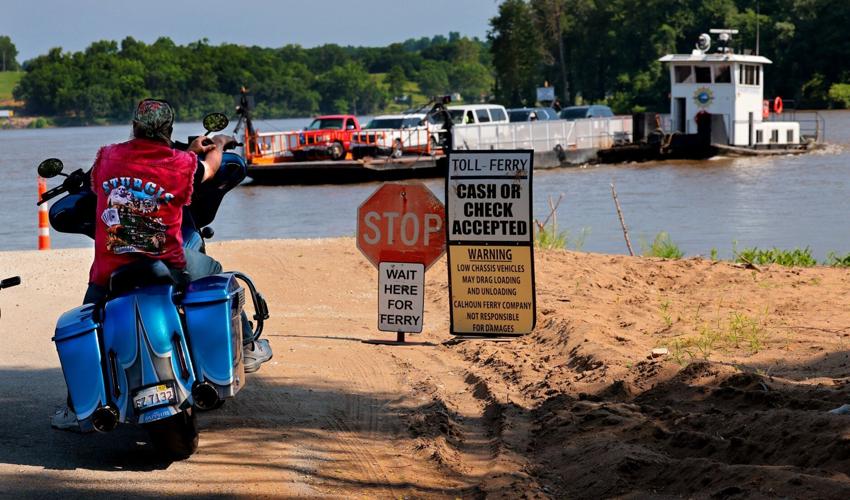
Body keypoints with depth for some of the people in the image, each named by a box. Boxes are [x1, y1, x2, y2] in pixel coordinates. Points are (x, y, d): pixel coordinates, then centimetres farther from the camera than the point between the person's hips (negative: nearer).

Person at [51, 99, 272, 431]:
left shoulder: (107, 157, 0)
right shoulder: (182, 164, -7)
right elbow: (209, 168, 16)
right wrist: (218, 146, 42)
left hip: (110, 270, 1)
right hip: (167, 264, -1)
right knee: (216, 275, 26)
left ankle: (76, 408, 17)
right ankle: (246, 347, 33)